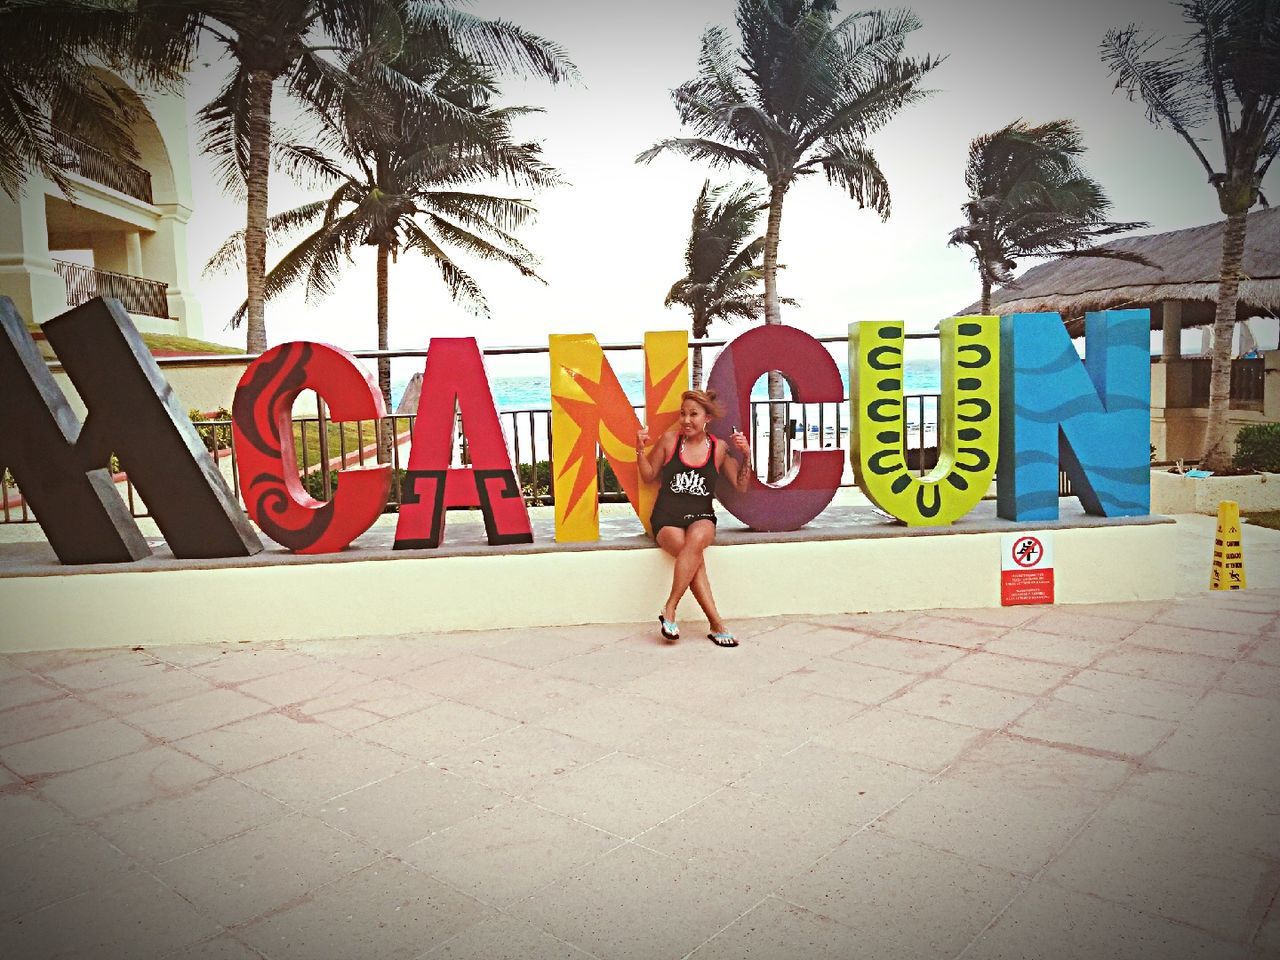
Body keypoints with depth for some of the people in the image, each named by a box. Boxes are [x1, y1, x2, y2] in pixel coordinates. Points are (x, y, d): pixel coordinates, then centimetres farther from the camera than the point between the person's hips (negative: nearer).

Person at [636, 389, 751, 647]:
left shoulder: (719, 448, 7)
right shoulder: (670, 439, 5)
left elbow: (741, 487, 9)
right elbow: (649, 476, 14)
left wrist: (745, 456, -4)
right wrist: (640, 450, -2)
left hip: (701, 517, 1)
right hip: (667, 518, 0)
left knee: (696, 538, -37)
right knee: (694, 557, -32)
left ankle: (670, 610, -27)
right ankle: (716, 624, -26)